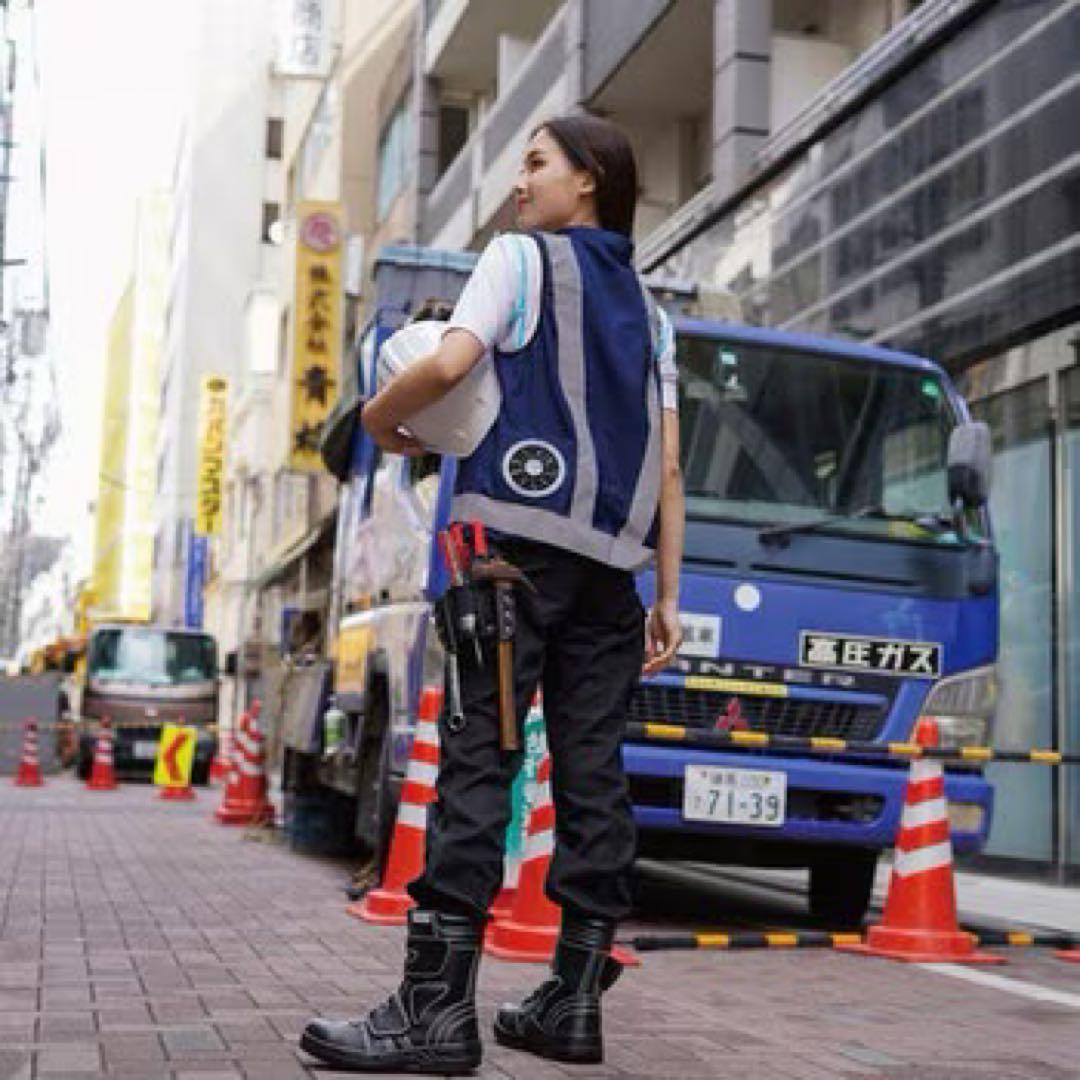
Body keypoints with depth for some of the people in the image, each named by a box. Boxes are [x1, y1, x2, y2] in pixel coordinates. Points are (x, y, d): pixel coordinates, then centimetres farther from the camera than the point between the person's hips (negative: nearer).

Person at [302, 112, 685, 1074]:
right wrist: (668, 597, 14)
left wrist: (378, 414, 8)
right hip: (611, 561, 6)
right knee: (592, 773, 4)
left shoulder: (522, 259, 6)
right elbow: (669, 468, 16)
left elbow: (448, 364, -11)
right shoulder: (649, 308, 23)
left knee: (479, 761, -11)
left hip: (518, 535, -6)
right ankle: (575, 1001, 6)